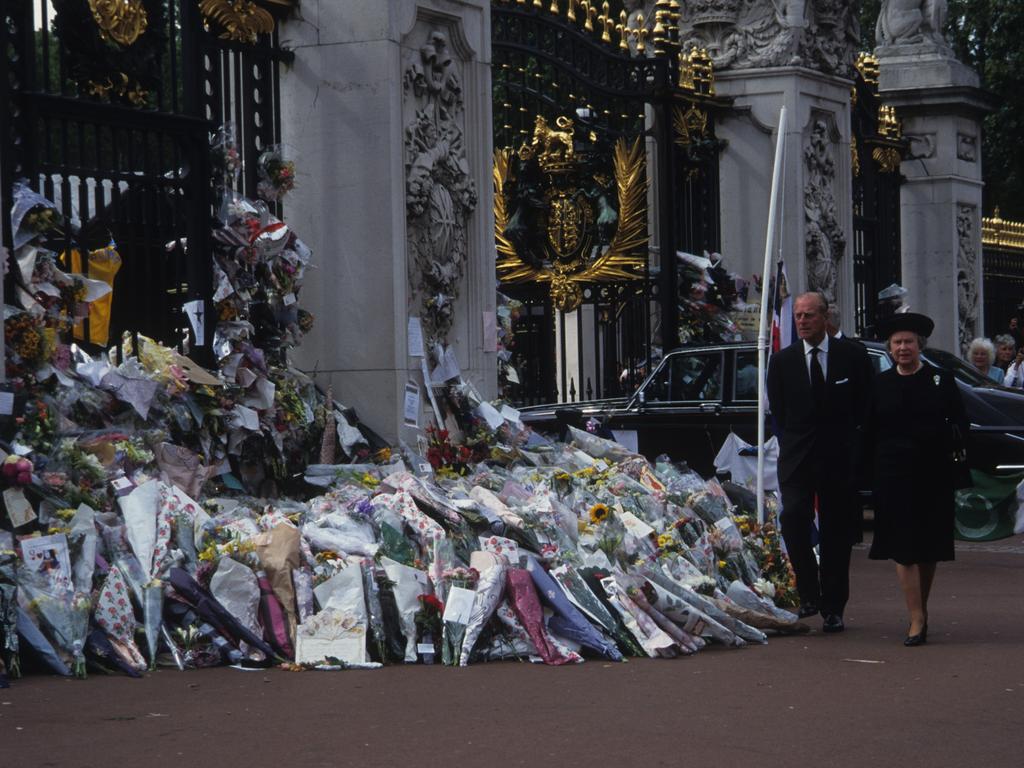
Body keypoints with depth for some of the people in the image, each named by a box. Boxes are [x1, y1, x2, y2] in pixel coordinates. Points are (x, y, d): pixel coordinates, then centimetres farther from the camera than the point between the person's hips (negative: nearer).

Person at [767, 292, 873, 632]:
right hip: (797, 457, 0)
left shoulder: (853, 355, 3)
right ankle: (809, 594, -5)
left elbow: (864, 405, 7)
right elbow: (778, 412, 10)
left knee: (836, 534, 3)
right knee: (793, 517, -19)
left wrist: (848, 442, 3)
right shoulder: (781, 361, 6)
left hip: (840, 457, 0)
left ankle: (833, 608, 11)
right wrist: (792, 445, 4)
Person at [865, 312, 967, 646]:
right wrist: (873, 468, -2)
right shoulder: (880, 384, 6)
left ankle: (921, 609, 24)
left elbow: (960, 424, 5)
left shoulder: (941, 380, 5)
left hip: (933, 476, 1)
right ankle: (917, 619, -9)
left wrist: (947, 446, -14)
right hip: (893, 476, 0)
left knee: (929, 547, 9)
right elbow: (869, 431, 8)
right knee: (902, 547, -7)